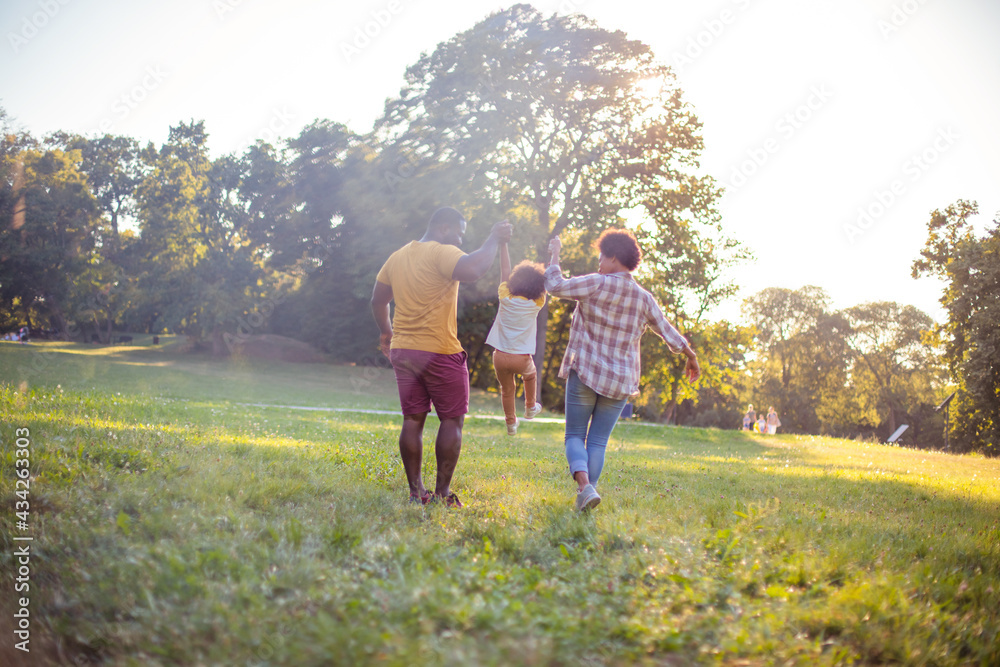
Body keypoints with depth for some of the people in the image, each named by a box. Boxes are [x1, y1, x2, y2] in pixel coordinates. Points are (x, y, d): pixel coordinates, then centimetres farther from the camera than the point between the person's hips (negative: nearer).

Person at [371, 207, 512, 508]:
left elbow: (378, 300, 22)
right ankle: (442, 492, 3)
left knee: (412, 420, 9)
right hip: (440, 353, -7)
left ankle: (416, 491, 9)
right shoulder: (442, 253, -12)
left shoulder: (397, 257, 13)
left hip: (402, 350, 7)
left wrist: (386, 331, 36)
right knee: (451, 420, 4)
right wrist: (493, 240, -18)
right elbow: (472, 270, -33)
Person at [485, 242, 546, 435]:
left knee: (507, 389, 20)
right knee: (529, 375, 32)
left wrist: (503, 244, 11)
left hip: (500, 356, 1)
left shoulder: (505, 297, -6)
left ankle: (511, 423, 26)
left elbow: (505, 269, 4)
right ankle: (530, 407, 42)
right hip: (521, 358, 0)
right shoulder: (536, 303, -8)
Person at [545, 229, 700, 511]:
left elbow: (556, 286, -14)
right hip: (620, 382, 4)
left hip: (585, 374, -4)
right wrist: (691, 357, 27)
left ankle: (585, 485, -20)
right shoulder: (643, 298, 4)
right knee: (598, 442, 10)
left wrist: (554, 255, 1)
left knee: (575, 435, 4)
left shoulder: (597, 284, -10)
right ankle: (585, 495, 4)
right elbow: (668, 332, 13)